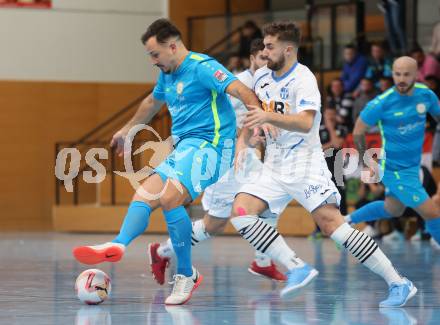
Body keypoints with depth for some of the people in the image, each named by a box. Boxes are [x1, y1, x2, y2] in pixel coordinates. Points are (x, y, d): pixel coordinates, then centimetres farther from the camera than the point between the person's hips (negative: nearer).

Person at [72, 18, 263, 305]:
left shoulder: (202, 67, -11)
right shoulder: (167, 75, 19)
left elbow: (241, 91, -23)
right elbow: (153, 102, 39)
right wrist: (128, 129, 52)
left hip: (208, 144, -10)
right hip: (183, 148, 10)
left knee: (169, 198, -27)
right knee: (145, 195, -4)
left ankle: (186, 275, -18)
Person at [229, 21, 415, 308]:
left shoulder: (303, 79, -14)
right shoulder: (262, 76, 9)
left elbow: (305, 123, -30)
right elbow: (255, 112, 26)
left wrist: (269, 117, -43)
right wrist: (243, 140, 12)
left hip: (304, 163, -8)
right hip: (274, 165, 8)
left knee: (332, 224, -17)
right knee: (240, 211, -12)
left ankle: (398, 283, -12)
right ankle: (298, 268, -13)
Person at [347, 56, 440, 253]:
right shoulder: (382, 103, -21)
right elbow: (358, 132, -8)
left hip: (413, 166, 7)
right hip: (395, 171, -7)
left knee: (392, 210, 28)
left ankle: (348, 220, 47)